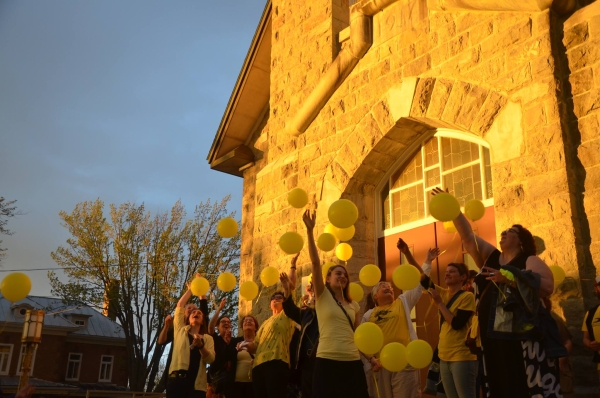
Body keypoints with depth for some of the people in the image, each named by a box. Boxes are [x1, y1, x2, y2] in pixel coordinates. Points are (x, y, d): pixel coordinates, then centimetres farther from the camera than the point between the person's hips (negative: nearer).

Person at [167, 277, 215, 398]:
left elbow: (210, 359, 1)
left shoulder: (207, 338, 16)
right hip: (177, 380, -1)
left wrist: (201, 346, -15)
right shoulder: (180, 330, 17)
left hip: (197, 384, 1)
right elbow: (180, 305, 12)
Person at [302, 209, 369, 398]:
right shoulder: (322, 296, 3)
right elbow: (315, 263, -7)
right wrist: (310, 230, -14)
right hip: (327, 361, -4)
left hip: (352, 362, 4)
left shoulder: (354, 305, 15)